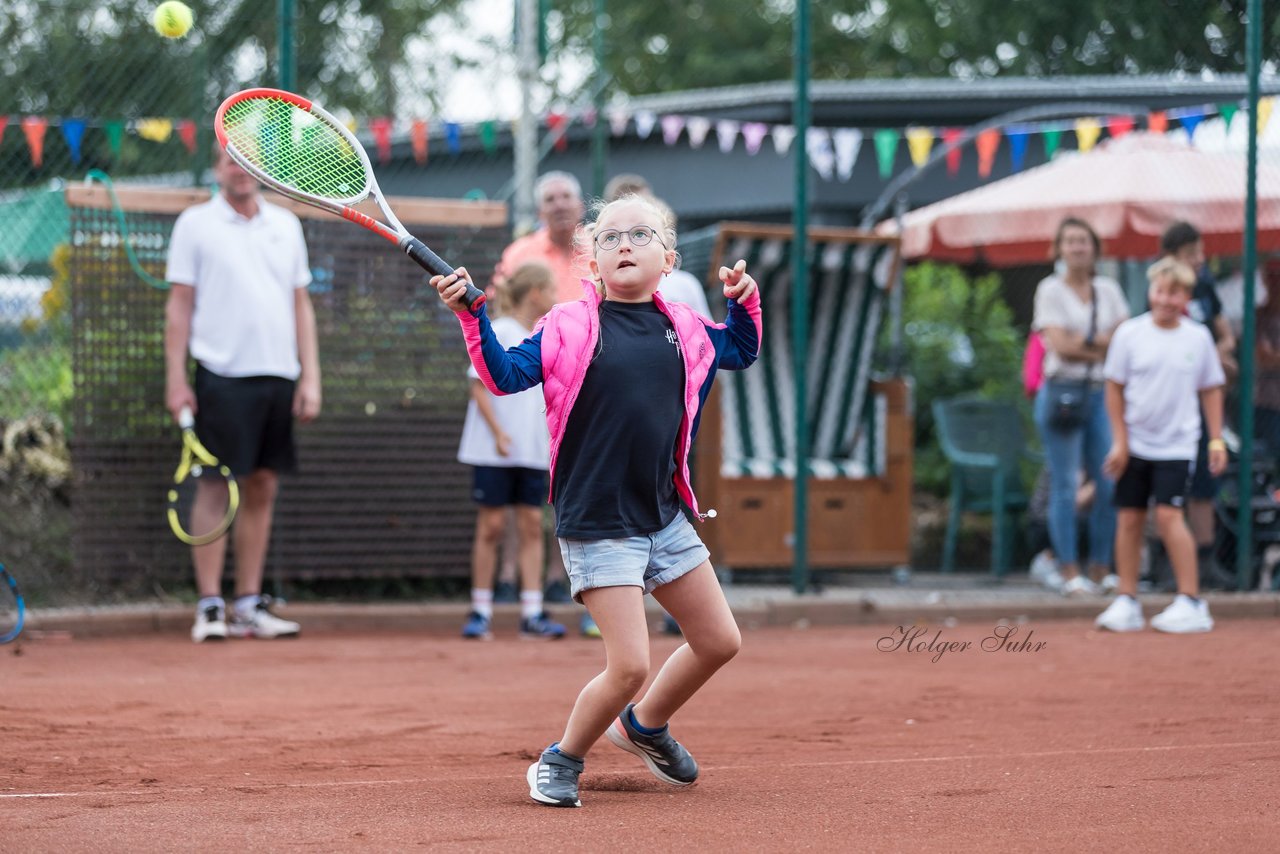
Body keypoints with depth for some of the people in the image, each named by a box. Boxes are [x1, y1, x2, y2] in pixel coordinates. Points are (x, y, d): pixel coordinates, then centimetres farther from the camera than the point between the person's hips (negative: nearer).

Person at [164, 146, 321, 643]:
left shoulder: (285, 227, 13)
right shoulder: (195, 225, 2)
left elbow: (301, 306, 14)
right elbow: (179, 306, 0)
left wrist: (310, 377, 7)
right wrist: (175, 380, -6)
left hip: (278, 377, 4)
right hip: (222, 374, -4)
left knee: (262, 489, 6)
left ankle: (250, 606, 11)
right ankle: (209, 608, -3)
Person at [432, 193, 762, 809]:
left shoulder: (686, 331, 8)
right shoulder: (568, 327, -6)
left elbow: (741, 352, 26)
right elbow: (506, 373, -12)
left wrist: (744, 304, 7)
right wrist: (472, 318, -26)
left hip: (664, 516, 6)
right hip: (597, 524, -6)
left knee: (719, 641, 13)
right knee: (629, 665, -14)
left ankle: (644, 726, 39)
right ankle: (559, 763, 10)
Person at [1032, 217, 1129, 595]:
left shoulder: (1108, 290, 13)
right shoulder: (1050, 290, 1)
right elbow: (1058, 344, -9)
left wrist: (1085, 343, -8)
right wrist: (1104, 346, -4)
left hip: (1103, 393, 4)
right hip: (1063, 391, -4)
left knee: (1110, 484, -2)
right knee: (1065, 486, -4)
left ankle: (1100, 568, 8)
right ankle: (1070, 573, -1)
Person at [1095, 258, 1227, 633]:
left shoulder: (1198, 337, -1)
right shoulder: (1130, 333, -2)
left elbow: (1211, 389, 8)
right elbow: (1115, 387, 2)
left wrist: (1216, 439, 3)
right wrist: (1120, 440, -1)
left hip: (1176, 444, -2)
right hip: (1135, 443, 2)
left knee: (1168, 515, -13)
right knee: (1130, 518, 5)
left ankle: (1191, 602, -8)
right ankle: (1127, 601, 13)